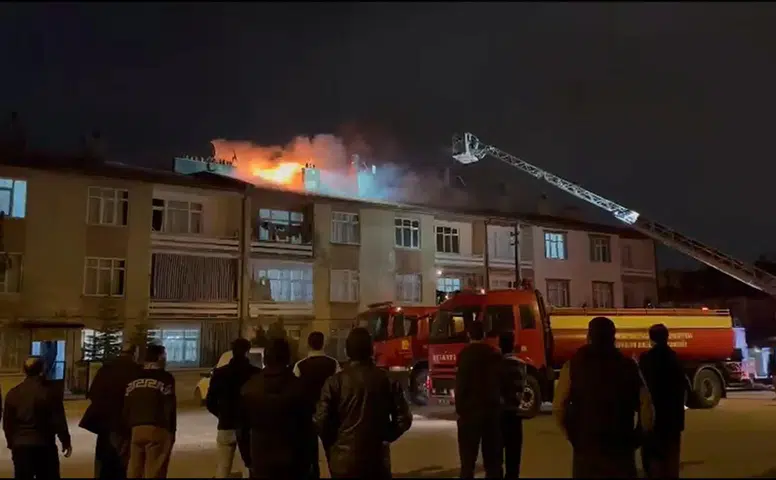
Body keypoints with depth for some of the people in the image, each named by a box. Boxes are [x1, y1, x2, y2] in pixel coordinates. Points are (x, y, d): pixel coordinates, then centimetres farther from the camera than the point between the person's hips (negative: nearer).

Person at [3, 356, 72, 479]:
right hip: (44, 446, -3)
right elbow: (59, 422, -10)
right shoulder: (50, 392, -12)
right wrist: (66, 442, 3)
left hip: (20, 446, 4)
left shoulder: (13, 393, 2)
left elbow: (7, 424, 9)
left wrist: (12, 444, 22)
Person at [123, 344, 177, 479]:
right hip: (157, 429, -6)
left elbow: (126, 407, 12)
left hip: (136, 429, 6)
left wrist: (129, 427, 16)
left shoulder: (134, 379, 14)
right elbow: (169, 408, -7)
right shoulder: (165, 378, -4)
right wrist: (171, 431, -1)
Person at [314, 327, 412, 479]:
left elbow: (321, 421, -10)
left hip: (344, 460, -1)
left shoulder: (335, 381, -7)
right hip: (378, 460, 1)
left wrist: (332, 445, 8)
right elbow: (404, 419, -2)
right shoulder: (387, 380, -2)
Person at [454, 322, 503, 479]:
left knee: (468, 456, -1)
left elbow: (460, 384, -12)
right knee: (492, 457, 11)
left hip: (471, 409, -5)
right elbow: (500, 381, 10)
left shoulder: (465, 354, -9)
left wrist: (459, 409, -6)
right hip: (492, 408, 5)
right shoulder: (494, 354, 6)